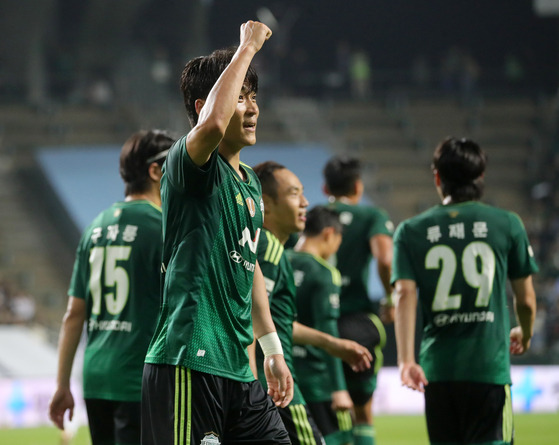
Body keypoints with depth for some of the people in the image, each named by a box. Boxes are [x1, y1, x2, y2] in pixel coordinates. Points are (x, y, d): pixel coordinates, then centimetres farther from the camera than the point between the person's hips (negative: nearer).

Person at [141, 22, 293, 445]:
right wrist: (248, 46, -23)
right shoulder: (190, 165, -9)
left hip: (237, 367, 9)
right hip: (189, 362, -9)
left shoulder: (250, 182, 19)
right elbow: (212, 125, -33)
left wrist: (273, 349, 27)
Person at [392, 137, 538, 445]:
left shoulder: (411, 231, 5)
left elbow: (404, 295, -8)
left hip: (437, 367, 2)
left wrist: (406, 359, -15)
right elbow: (526, 300, 9)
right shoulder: (506, 224, 3)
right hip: (489, 367, -2)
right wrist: (524, 335, 31)